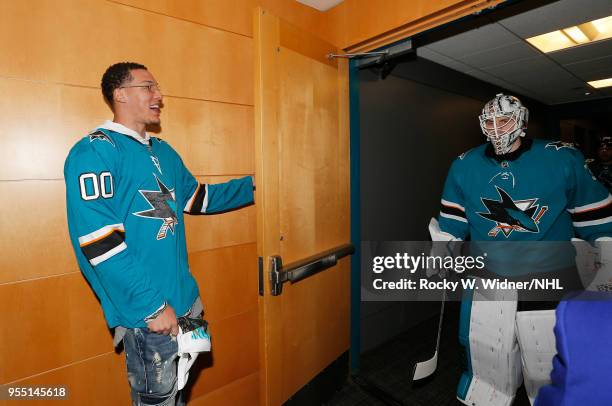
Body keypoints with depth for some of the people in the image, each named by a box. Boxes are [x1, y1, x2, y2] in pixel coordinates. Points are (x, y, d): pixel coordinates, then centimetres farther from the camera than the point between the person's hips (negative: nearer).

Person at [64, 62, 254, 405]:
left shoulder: (164, 151, 12)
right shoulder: (95, 151, -13)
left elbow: (196, 198, 22)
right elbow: (99, 242, -21)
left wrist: (250, 185, 18)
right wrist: (153, 306, -20)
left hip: (185, 299, 8)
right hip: (147, 313, -7)